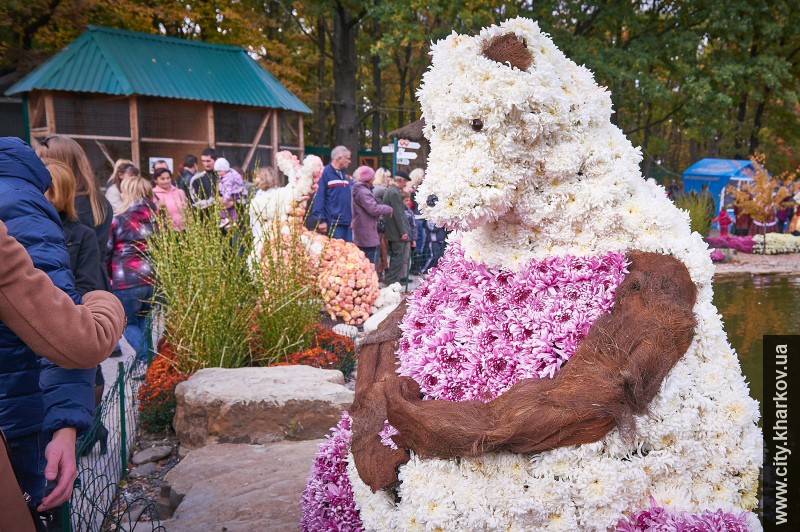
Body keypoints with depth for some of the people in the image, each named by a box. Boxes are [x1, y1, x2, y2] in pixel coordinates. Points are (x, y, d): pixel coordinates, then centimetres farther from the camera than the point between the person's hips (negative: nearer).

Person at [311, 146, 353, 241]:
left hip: (347, 222, 8)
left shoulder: (344, 174, 18)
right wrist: (321, 220, -18)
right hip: (333, 224, -8)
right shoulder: (325, 173, -7)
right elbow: (319, 197, -13)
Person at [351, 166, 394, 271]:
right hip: (369, 236, -11)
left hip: (360, 237, 11)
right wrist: (389, 209, -9)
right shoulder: (363, 192, -17)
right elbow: (373, 209, -23)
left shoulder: (358, 190, 17)